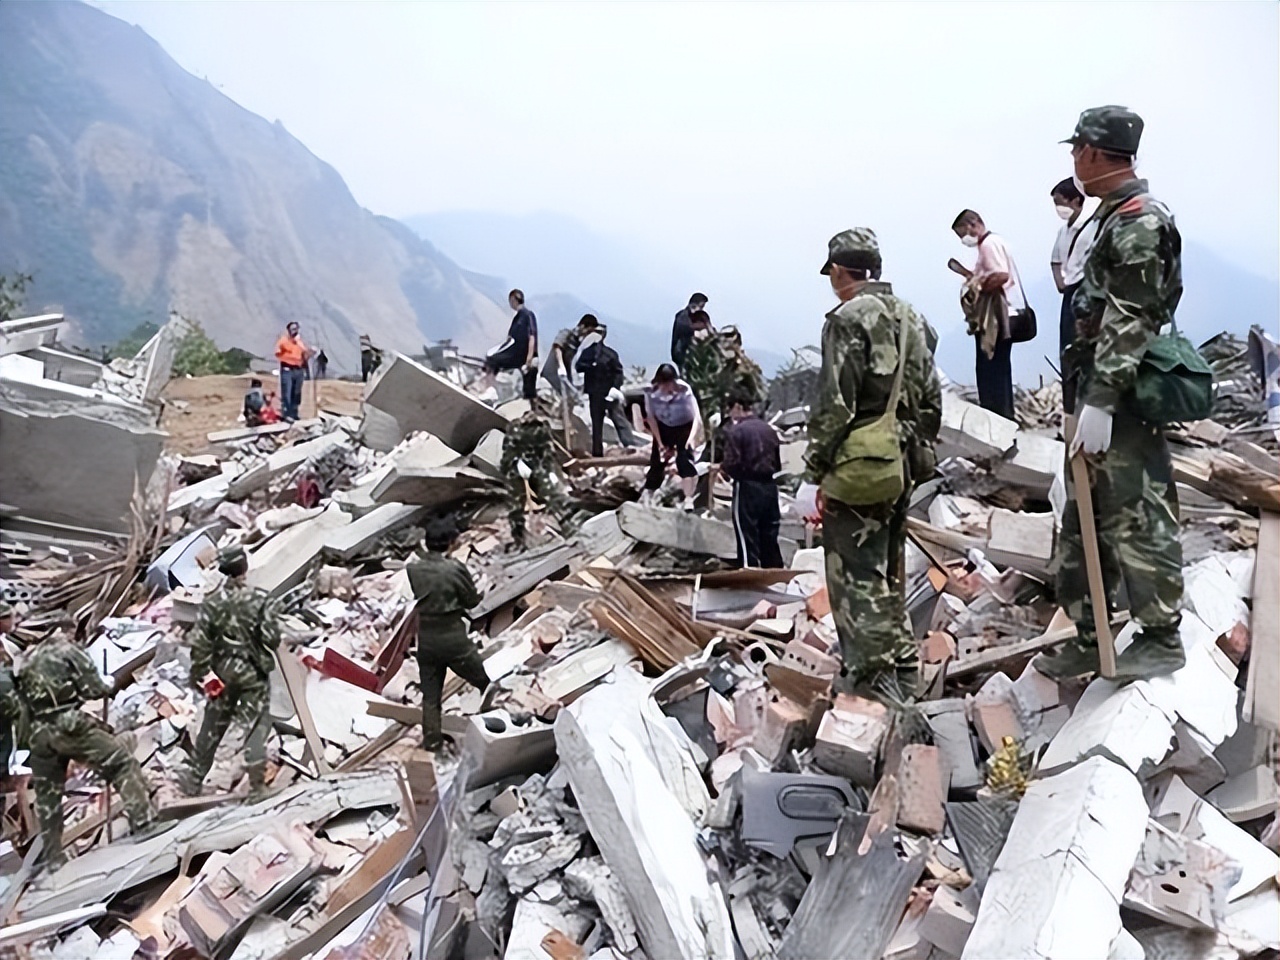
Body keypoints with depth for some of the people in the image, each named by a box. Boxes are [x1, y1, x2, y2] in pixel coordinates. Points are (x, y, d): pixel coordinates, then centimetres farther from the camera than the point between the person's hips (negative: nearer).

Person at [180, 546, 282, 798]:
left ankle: (193, 780, 29)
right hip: (254, 673, -3)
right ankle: (257, 782, 2)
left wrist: (200, 674, 5)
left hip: (222, 672, 3)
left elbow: (199, 643, -4)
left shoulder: (212, 603, -5)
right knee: (257, 725, 4)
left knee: (212, 727, 17)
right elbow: (272, 638, -14)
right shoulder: (260, 600, -14)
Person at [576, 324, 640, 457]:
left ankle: (633, 445, -13)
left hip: (609, 393, -3)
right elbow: (579, 366, 0)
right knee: (596, 423, 9)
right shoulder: (587, 352, 9)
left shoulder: (610, 353, -1)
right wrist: (591, 365, -17)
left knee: (620, 421, -8)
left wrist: (616, 387, -17)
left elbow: (618, 372, -4)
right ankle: (597, 452, 16)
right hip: (594, 393, 3)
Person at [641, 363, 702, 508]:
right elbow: (651, 417, -9)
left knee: (684, 459, -20)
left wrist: (689, 441, -48)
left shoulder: (684, 390, -32)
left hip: (684, 427, -2)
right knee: (657, 461, 5)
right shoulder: (650, 390, -24)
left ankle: (688, 500, -17)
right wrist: (659, 443, -10)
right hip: (663, 427, 2)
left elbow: (697, 419, -35)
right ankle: (646, 497, 24)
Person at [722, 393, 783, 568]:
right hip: (769, 486, 6)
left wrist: (720, 468, 3)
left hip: (747, 487, -6)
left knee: (748, 540, 0)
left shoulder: (736, 431, -10)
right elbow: (778, 464, 11)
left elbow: (732, 464, -16)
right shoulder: (769, 429, 9)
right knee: (770, 538, 12)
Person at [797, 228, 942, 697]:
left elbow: (833, 406, -18)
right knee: (887, 571, 19)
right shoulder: (912, 318, 13)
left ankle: (871, 682, 1)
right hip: (902, 467, 9)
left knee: (856, 576, -2)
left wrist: (813, 474, -14)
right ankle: (902, 673, 30)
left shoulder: (849, 318, -12)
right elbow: (931, 400, 16)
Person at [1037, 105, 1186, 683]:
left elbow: (1130, 321, -21)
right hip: (1102, 393, 10)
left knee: (1135, 520, 0)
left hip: (1122, 401, -10)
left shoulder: (1137, 221, -14)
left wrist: (1100, 403, -24)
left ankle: (1162, 639, 15)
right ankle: (1088, 638, 23)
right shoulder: (1115, 216, 16)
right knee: (1084, 521, 13)